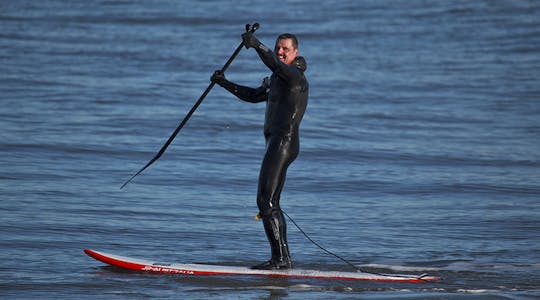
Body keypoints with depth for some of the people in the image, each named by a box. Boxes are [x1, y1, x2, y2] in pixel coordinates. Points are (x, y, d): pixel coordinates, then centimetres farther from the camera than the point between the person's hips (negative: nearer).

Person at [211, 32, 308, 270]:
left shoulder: (294, 75, -9)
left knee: (266, 201, -14)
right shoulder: (278, 79, 21)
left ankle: (280, 259, -17)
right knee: (271, 204, 12)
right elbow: (253, 96, 30)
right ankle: (283, 258, 14)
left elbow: (274, 64, -30)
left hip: (284, 142, -10)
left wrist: (256, 45, -40)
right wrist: (225, 84, 23)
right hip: (277, 143, 10)